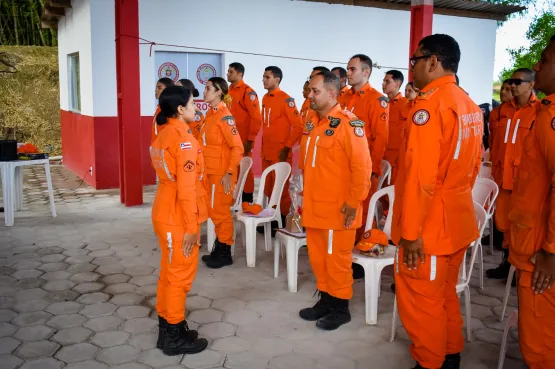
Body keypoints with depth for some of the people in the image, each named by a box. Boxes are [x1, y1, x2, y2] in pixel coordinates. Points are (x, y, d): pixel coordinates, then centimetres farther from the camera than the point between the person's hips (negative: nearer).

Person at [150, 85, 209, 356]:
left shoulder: (163, 134, 9)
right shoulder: (183, 139, -19)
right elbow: (186, 188, -22)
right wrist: (191, 226, -19)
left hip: (164, 212, 9)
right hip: (178, 217, -9)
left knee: (169, 273, 17)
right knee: (180, 276, 2)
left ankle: (166, 328, 28)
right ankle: (175, 337, 14)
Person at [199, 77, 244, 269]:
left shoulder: (224, 116, -16)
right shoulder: (210, 114, 10)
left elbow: (237, 147, -20)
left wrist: (229, 173, -21)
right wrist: (204, 168, 16)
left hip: (222, 173, -8)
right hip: (210, 172, 8)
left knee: (221, 212, 0)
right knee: (214, 211, 14)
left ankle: (225, 253, 13)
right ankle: (219, 249, 26)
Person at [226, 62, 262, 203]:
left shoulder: (248, 92, -11)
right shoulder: (229, 91, 11)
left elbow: (256, 117, -15)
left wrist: (250, 139, -16)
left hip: (243, 139, -7)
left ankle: (247, 199, 11)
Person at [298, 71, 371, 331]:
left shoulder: (349, 123, -16)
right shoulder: (311, 122, 9)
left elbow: (362, 166, -18)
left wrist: (354, 202, -16)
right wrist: (304, 195, 18)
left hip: (337, 208, -7)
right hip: (313, 205, 7)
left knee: (337, 258, 6)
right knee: (317, 256, 16)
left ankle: (340, 308, 22)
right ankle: (325, 300, 33)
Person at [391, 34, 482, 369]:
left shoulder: (429, 104, -18)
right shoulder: (470, 105, 9)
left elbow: (421, 176, -22)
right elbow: (474, 167, 14)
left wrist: (410, 231, -18)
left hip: (429, 226, -9)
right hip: (458, 220, 9)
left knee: (420, 300, 5)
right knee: (446, 294, 21)